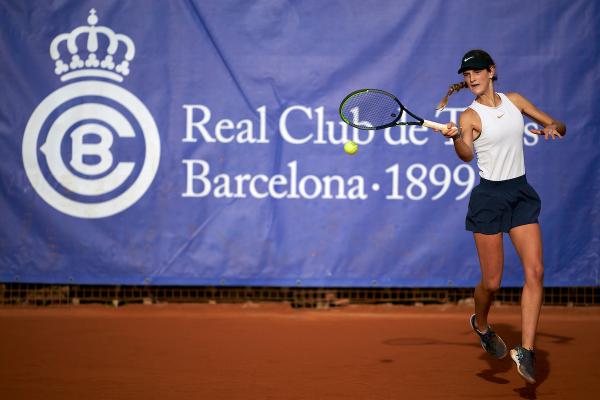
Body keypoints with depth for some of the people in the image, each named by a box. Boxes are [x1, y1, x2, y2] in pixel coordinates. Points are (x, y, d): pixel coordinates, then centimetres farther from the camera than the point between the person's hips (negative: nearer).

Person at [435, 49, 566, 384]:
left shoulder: (515, 100, 7)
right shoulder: (470, 116, -6)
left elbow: (558, 126, 14)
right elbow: (466, 155, -26)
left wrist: (553, 128, -10)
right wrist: (456, 137, -47)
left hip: (521, 193, 4)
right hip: (489, 196, -4)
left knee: (535, 271, -10)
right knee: (492, 282, 0)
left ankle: (526, 351, -8)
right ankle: (481, 325, 33)